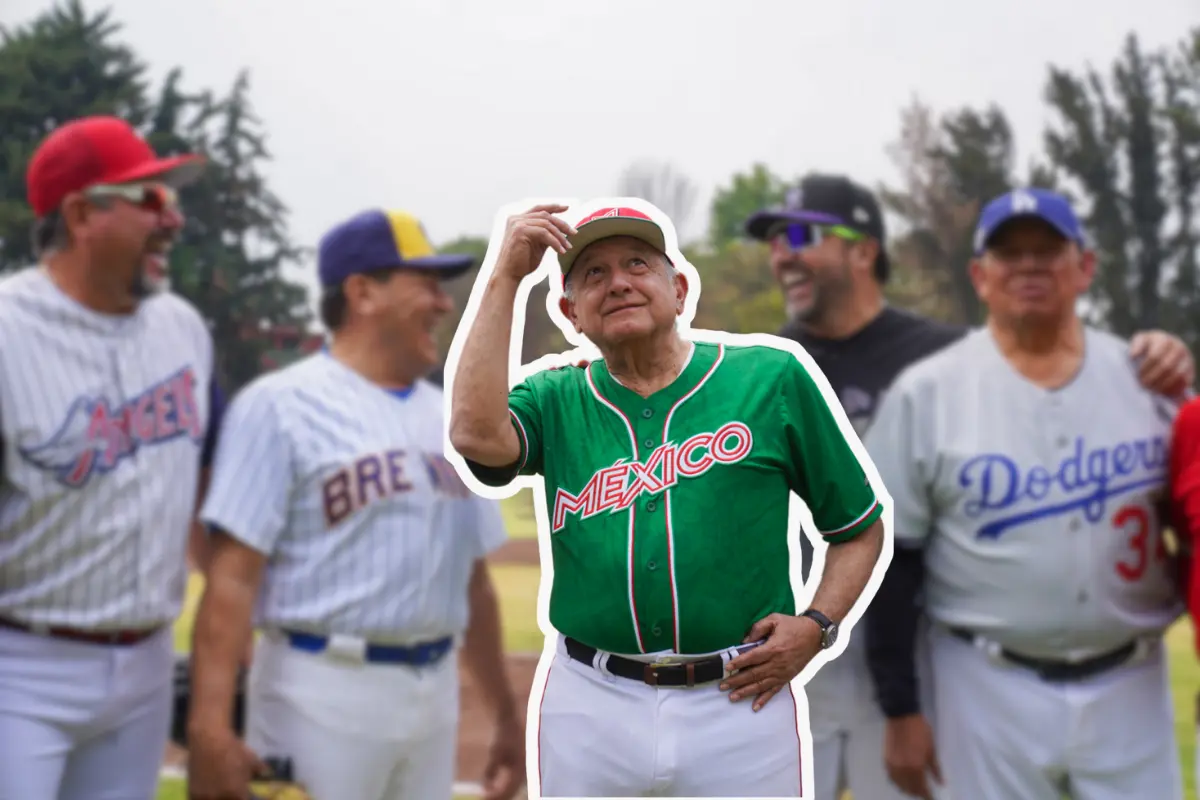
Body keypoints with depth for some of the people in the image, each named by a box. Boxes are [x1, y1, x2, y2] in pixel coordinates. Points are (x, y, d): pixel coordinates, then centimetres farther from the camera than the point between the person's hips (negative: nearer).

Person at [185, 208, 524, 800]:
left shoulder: (449, 418, 14)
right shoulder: (280, 407, -7)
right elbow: (233, 575, -14)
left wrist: (507, 717, 19)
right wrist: (210, 724, -22)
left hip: (435, 693, 7)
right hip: (322, 692, -7)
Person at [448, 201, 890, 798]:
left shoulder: (772, 377, 3)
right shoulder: (556, 400, 7)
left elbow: (860, 528, 9)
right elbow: (476, 434, -17)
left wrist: (817, 624, -8)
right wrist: (507, 277, -9)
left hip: (739, 700, -1)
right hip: (589, 708, 1)